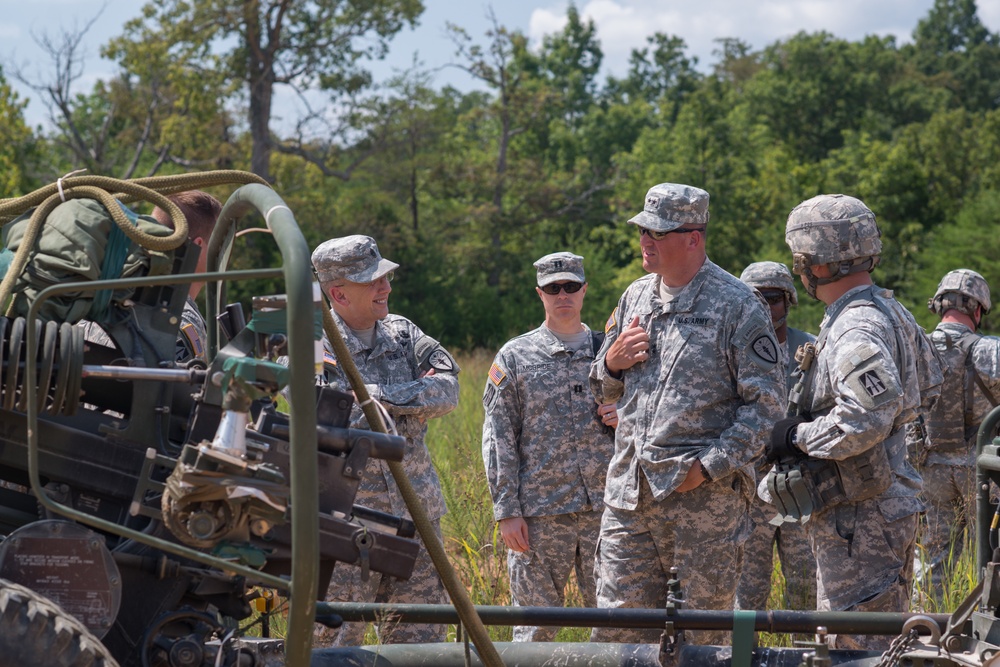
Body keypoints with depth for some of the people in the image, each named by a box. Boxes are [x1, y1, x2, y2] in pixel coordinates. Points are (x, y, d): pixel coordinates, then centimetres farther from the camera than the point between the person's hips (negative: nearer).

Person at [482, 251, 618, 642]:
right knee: (535, 627, 2)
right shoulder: (515, 357, 5)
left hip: (605, 507, 2)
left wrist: (624, 417, -5)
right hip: (540, 513, -2)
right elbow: (498, 440, 2)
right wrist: (507, 511, -6)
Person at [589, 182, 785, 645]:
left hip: (704, 494, -6)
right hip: (629, 492, 6)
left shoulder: (737, 306, -5)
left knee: (705, 636, 1)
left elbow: (765, 405, -8)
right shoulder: (635, 298, 15)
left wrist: (708, 466, -16)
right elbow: (602, 392, 25)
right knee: (618, 626, 4)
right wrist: (611, 362, 1)